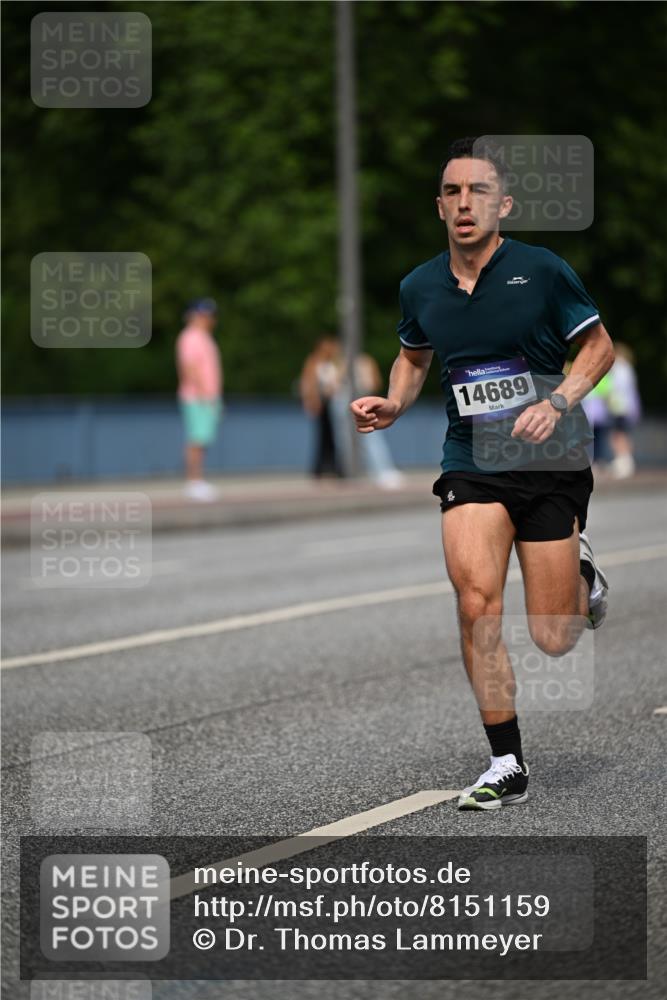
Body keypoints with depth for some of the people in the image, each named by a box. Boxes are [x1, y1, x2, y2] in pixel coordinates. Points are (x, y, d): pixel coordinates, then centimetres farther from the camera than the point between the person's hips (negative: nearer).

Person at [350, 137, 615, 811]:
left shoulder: (542, 271, -9)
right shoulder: (420, 288, 2)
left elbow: (599, 345, 1)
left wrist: (558, 402, -14)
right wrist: (393, 407, 3)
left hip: (549, 463, -2)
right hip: (471, 466, 2)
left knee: (554, 640, 1)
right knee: (476, 605, -18)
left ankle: (581, 569, 38)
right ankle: (507, 767, -7)